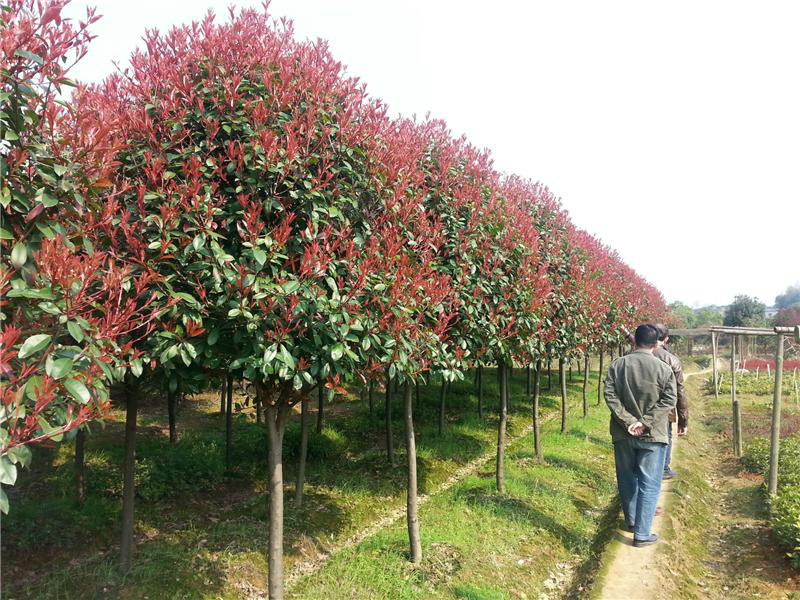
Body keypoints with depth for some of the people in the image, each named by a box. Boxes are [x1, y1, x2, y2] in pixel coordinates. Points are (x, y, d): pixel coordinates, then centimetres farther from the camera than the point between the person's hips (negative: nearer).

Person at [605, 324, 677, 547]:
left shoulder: (617, 365, -3)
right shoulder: (663, 369, -7)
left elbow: (610, 396, -9)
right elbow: (669, 400, -12)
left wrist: (628, 421, -11)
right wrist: (645, 422, -14)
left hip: (623, 434, 3)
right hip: (652, 436, -2)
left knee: (628, 479, 18)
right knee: (649, 484, 5)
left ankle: (631, 520, 34)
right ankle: (642, 534, 5)